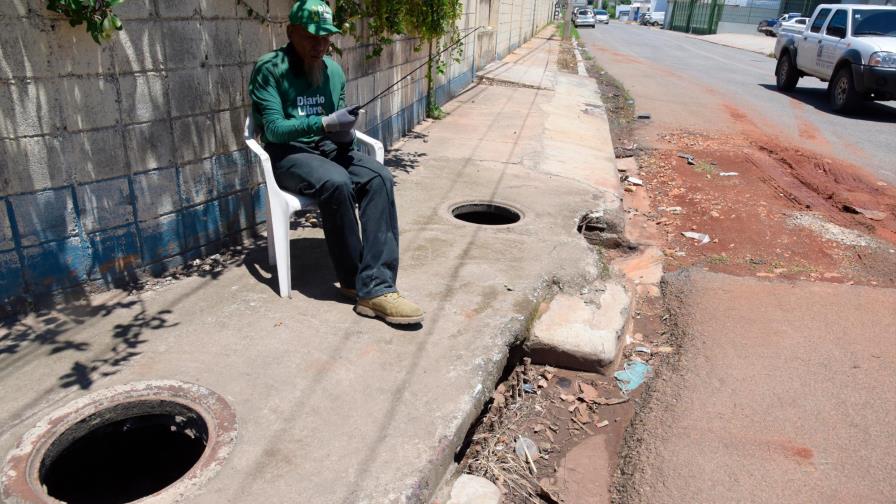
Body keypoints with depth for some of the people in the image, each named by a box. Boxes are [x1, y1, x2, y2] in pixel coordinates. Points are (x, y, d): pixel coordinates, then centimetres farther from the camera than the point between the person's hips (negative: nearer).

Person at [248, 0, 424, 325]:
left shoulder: (334, 71, 12)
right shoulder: (269, 69, -6)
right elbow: (274, 128, -15)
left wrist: (345, 135, -7)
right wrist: (324, 123, -26)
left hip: (327, 147, 5)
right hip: (287, 153, -5)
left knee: (379, 177, -25)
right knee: (336, 182, -36)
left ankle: (375, 288, -32)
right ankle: (354, 279, -17)